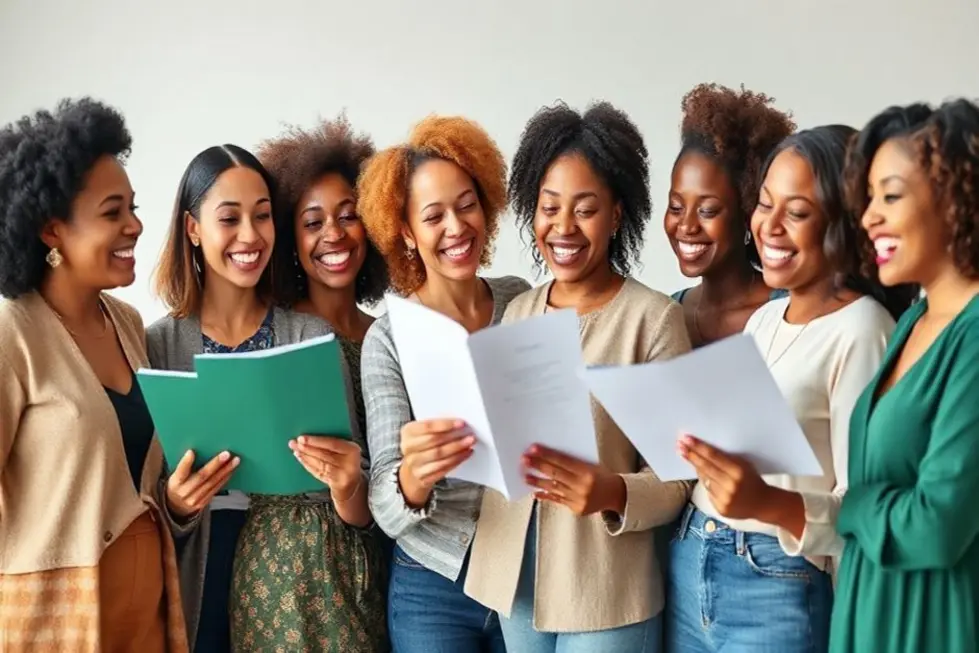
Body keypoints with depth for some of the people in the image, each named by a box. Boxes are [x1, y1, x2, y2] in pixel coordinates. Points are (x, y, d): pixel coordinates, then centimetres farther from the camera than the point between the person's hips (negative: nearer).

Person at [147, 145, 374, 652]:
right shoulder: (156, 345, -4)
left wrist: (346, 489, -24)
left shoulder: (314, 337, -5)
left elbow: (358, 515, -4)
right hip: (201, 581, 0)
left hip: (305, 582, 0)